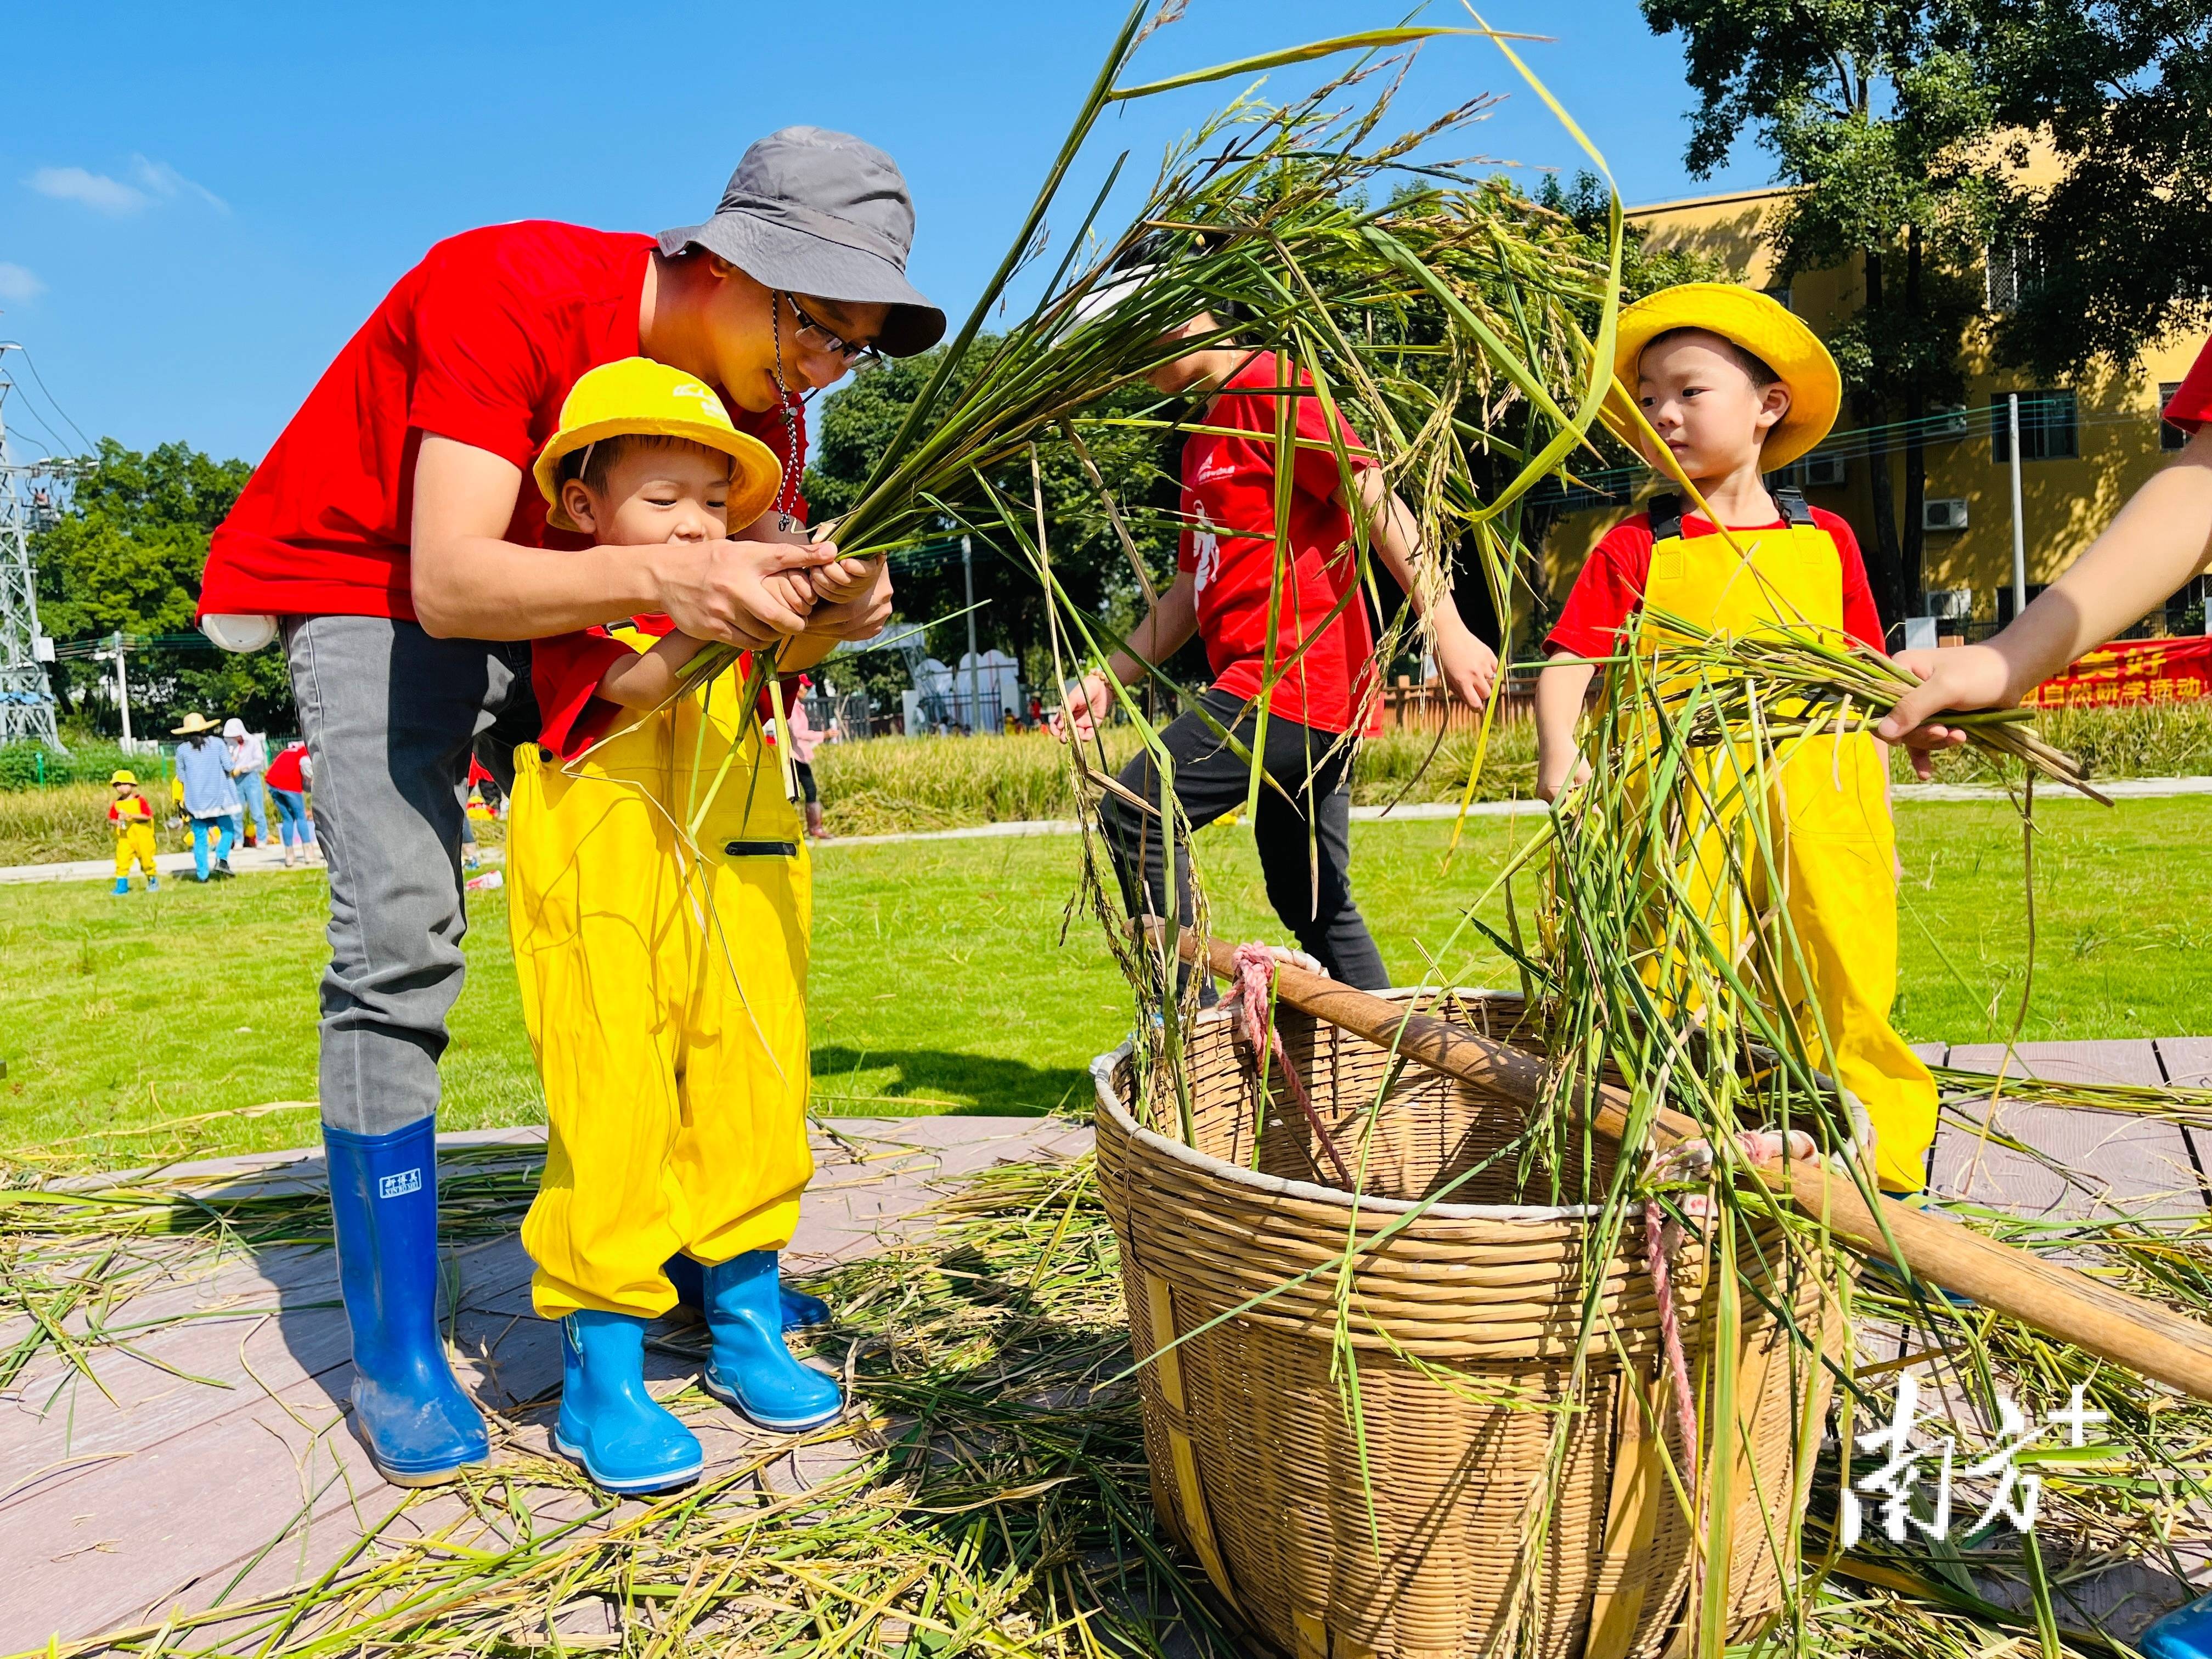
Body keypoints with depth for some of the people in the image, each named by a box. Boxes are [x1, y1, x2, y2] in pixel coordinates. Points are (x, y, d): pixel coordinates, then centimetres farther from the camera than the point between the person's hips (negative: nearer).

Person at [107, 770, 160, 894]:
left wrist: (131, 816, -21)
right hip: (124, 837, 2)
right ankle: (122, 885, 1)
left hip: (142, 836, -2)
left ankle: (154, 881, 25)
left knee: (146, 859, 6)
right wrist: (116, 823, -14)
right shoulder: (116, 804, 5)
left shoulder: (140, 800, -4)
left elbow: (148, 816, -11)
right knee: (122, 860, -6)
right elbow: (111, 819, 8)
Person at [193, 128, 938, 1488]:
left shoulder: (763, 402, -10)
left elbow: (750, 644, -12)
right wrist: (658, 576, -55)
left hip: (553, 608, 6)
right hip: (366, 593, -6)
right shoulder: (511, 293, -30)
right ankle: (395, 1360, -9)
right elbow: (449, 582, -38)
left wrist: (822, 611, -35)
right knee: (400, 932, -20)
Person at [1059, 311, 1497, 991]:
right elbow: (1191, 591, 25)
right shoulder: (1204, 439, 25)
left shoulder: (1266, 386, -4)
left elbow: (1373, 497, -15)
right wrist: (1107, 679, 17)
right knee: (1313, 902, 11)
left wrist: (1448, 629, -24)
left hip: (1294, 675, -10)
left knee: (1135, 812, -12)